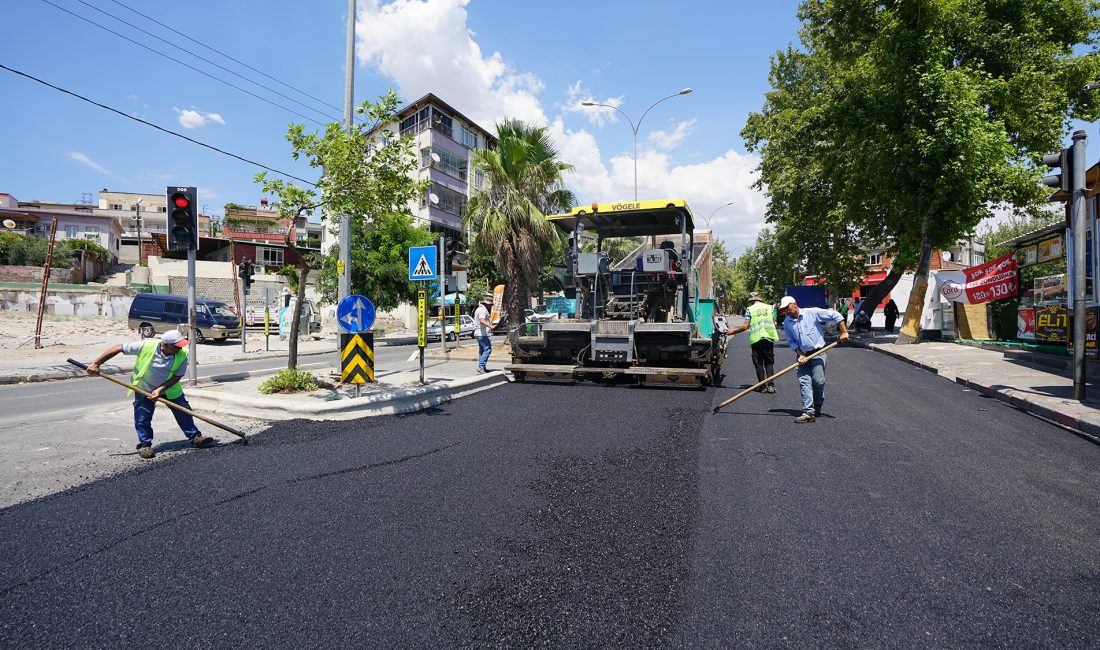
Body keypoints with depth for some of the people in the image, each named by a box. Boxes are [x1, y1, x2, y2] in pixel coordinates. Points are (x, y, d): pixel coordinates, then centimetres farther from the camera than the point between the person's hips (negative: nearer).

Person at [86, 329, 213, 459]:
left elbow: (177, 376, -17)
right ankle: (145, 445, 13)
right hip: (144, 388, -1)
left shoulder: (182, 355, -24)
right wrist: (96, 364, -24)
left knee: (184, 413, 0)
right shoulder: (146, 346, -29)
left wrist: (160, 389, -28)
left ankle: (195, 438, 13)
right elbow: (117, 348, -22)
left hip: (170, 389, 1)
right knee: (142, 419, -4)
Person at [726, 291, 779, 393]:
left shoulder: (750, 309, -1)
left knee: (759, 364, 5)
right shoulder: (769, 307, 9)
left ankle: (763, 386, 4)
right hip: (769, 338, 2)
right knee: (769, 363, 8)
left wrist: (732, 332, 5)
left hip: (756, 339, -2)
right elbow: (773, 323, 9)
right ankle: (771, 385, -3)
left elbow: (745, 326, -5)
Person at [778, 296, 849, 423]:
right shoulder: (787, 323, 5)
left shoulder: (812, 313, -9)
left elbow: (835, 315, -6)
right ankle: (808, 412, -6)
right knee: (804, 382, -6)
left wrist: (844, 332, -9)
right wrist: (800, 355, -6)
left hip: (817, 353, -4)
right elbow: (792, 341, 8)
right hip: (803, 355, 4)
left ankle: (818, 405, 18)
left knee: (818, 381, -8)